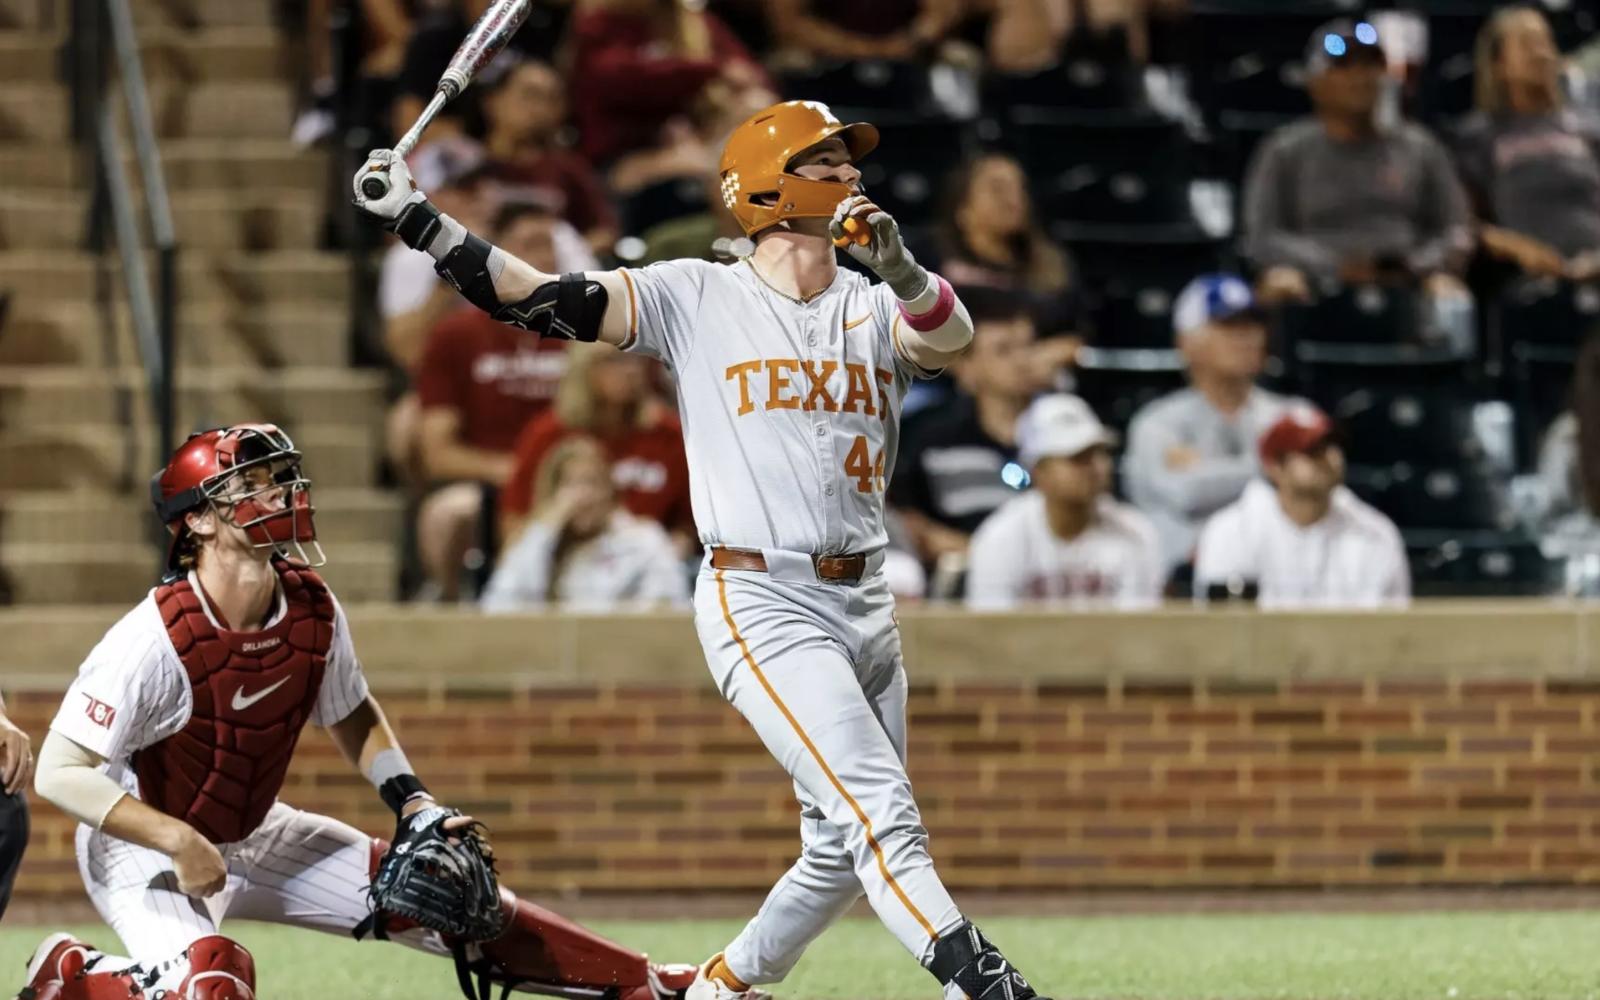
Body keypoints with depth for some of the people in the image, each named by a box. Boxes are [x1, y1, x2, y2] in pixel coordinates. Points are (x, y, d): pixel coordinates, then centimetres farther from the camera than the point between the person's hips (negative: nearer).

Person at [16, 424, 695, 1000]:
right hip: (142, 845, -7)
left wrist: (415, 806, -3)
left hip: (249, 834, 7)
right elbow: (60, 773, -28)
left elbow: (351, 716, 11)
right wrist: (180, 843, -33)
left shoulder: (311, 608, -9)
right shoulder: (157, 638, -29)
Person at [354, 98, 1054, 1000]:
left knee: (845, 851, 11)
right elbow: (543, 301, -6)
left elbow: (951, 338, -13)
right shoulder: (698, 297, 0)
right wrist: (417, 219, -16)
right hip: (761, 603, -6)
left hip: (865, 604, 6)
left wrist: (900, 269, -34)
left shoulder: (877, 309, 8)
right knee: (884, 817, -18)